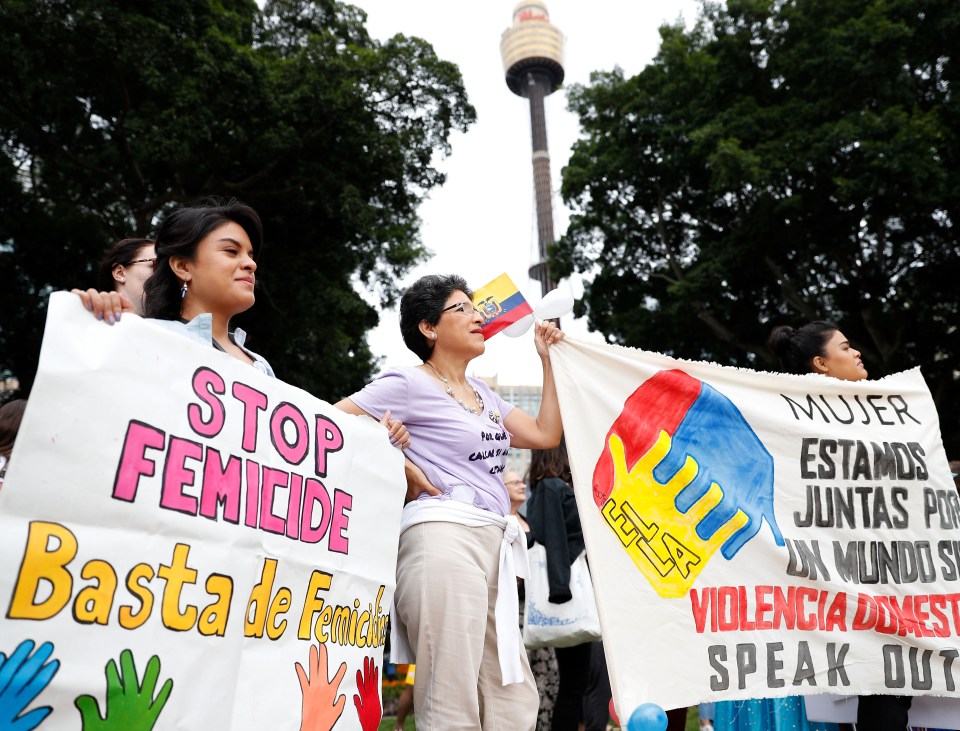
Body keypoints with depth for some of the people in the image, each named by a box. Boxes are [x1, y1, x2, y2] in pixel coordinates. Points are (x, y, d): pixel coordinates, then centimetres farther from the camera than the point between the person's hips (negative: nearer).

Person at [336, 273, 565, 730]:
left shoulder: (483, 394, 22)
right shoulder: (410, 384, -1)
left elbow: (546, 435, 19)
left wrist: (549, 360, 20)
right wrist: (396, 460, -8)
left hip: (496, 543, 8)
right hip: (444, 537, -8)